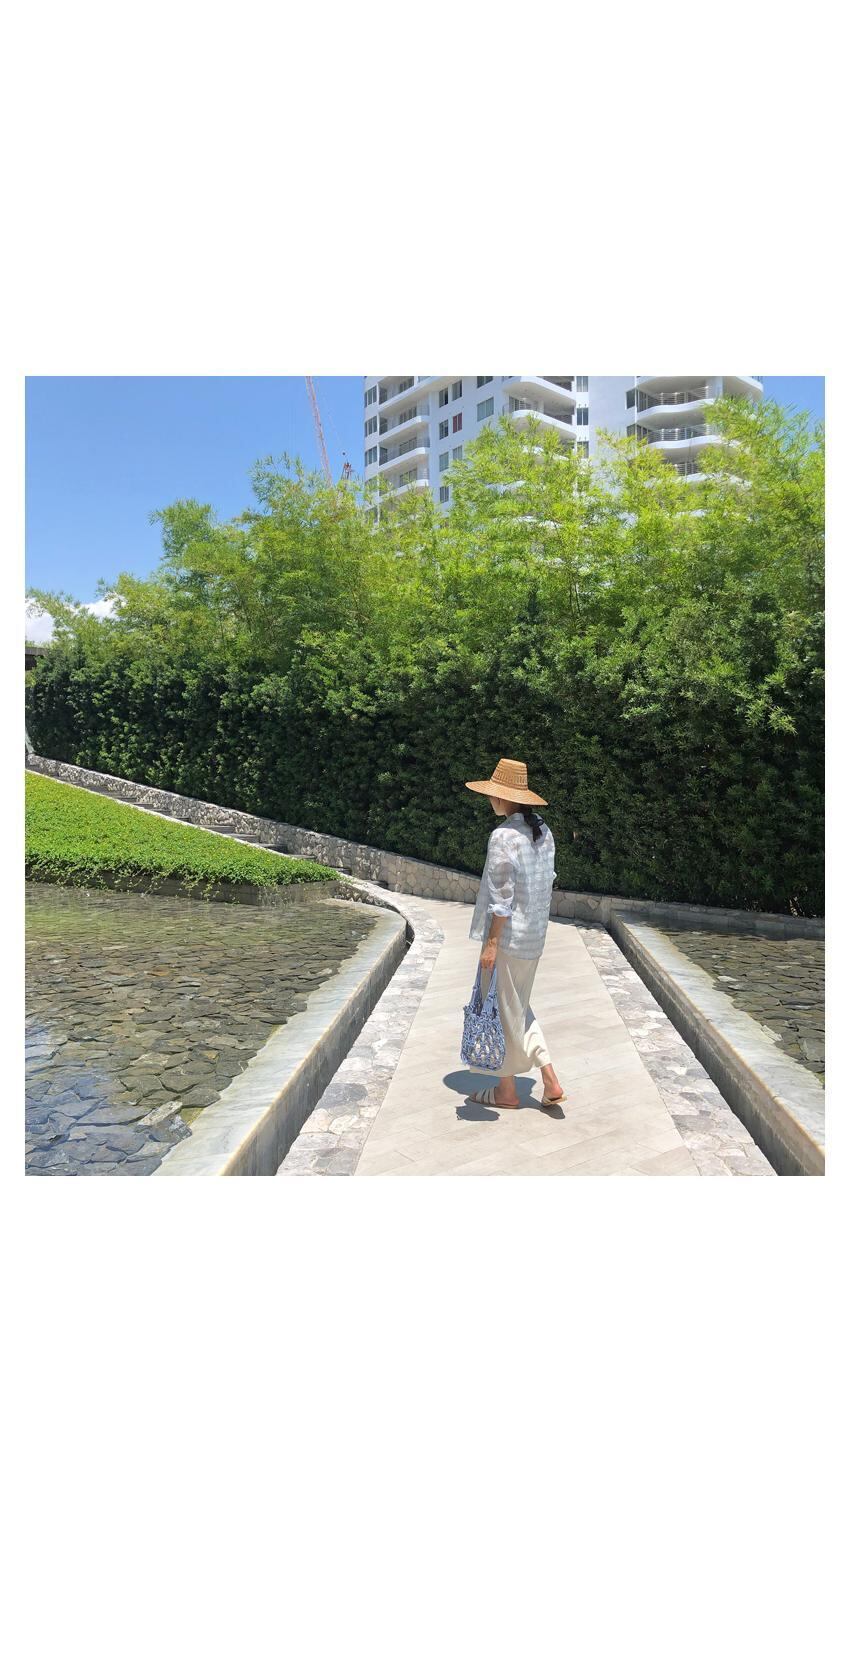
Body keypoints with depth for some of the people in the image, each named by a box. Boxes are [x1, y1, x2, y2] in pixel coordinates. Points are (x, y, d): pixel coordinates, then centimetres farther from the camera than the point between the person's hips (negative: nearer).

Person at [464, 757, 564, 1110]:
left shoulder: (503, 837, -20)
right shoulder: (543, 830, 5)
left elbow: (501, 898, -21)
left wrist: (491, 942, -15)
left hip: (508, 937, -8)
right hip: (535, 936, 8)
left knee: (503, 1009, 7)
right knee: (519, 1007, 21)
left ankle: (506, 1090, 23)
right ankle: (550, 1080, 19)